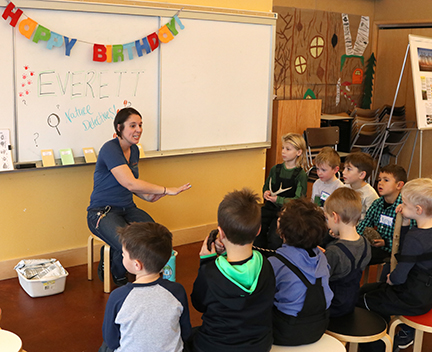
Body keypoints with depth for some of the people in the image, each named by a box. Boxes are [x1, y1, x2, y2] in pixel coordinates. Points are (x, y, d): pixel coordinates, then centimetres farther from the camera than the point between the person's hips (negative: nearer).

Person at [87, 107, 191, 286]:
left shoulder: (134, 150, 10)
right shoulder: (110, 149, -17)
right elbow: (129, 183, -27)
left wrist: (147, 196, 0)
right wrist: (166, 190, -26)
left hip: (127, 209, 7)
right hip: (103, 211, -7)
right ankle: (118, 278, 2)